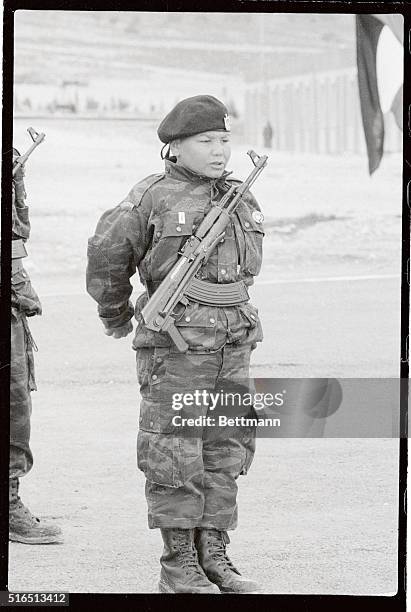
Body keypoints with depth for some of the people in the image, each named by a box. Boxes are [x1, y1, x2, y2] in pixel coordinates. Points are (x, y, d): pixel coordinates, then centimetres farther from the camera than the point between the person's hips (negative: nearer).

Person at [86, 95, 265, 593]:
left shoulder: (239, 198, 10)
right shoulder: (153, 197, -7)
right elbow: (107, 253, 3)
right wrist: (115, 315, 15)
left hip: (232, 344, 6)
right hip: (174, 344, -6)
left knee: (225, 450, 8)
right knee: (174, 454, -3)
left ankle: (213, 556, 16)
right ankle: (178, 566, 2)